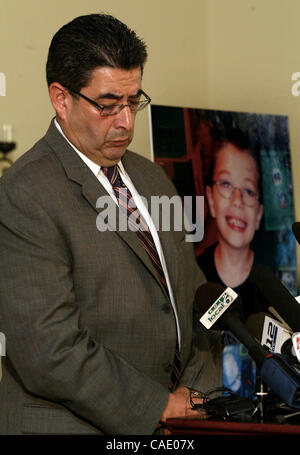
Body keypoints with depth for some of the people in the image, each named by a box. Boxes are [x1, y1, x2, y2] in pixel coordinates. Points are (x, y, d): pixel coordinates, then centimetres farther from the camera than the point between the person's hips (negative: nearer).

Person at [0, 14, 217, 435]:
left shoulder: (152, 179, 13)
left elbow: (194, 298, 15)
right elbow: (51, 353, -18)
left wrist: (193, 392, -1)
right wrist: (160, 406, -12)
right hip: (69, 425, -6)